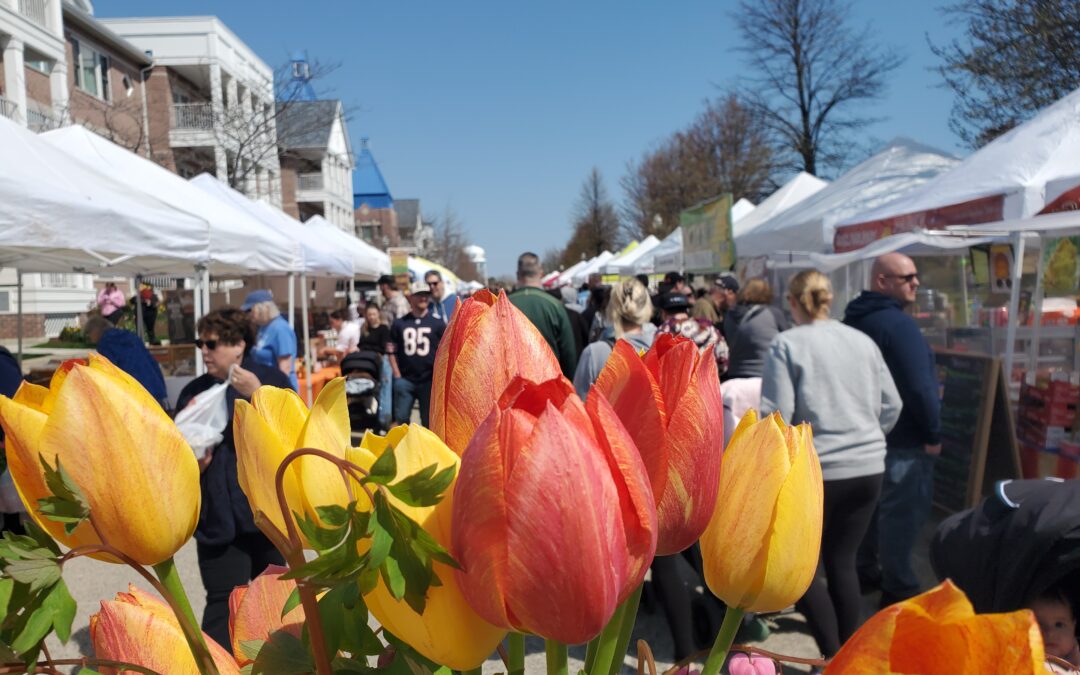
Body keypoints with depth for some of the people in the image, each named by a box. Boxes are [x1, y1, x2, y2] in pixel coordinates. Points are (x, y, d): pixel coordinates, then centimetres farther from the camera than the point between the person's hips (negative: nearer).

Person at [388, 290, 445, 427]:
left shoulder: (437, 324, 3)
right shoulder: (399, 324, 6)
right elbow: (392, 351, 10)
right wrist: (397, 375, 2)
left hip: (429, 381, -1)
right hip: (405, 380, 1)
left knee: (428, 420, 6)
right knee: (401, 418, 2)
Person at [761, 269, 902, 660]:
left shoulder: (786, 345, -10)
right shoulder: (863, 341, 6)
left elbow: (775, 416, -15)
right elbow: (891, 406, 10)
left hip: (817, 471, -5)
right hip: (869, 468, 5)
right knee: (843, 561, 16)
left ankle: (833, 658, 9)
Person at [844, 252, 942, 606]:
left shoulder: (854, 320, 9)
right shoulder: (898, 323, -20)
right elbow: (919, 386, -24)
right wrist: (933, 433, -14)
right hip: (904, 437, -9)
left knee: (872, 505, 20)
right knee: (903, 511, 1)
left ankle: (863, 573, 32)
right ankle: (899, 588, 11)